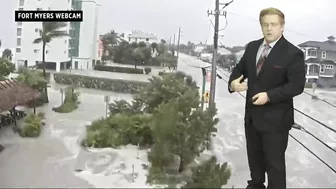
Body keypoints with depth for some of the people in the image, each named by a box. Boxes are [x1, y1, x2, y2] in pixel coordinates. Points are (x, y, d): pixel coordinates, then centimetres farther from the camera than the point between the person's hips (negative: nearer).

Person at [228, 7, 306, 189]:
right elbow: (240, 69, 12)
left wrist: (269, 96, -26)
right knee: (254, 156, 23)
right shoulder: (252, 47, 6)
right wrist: (233, 82, -10)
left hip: (275, 119, -6)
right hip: (252, 114, 7)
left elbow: (296, 85, -18)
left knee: (274, 162, 5)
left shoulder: (293, 53, -14)